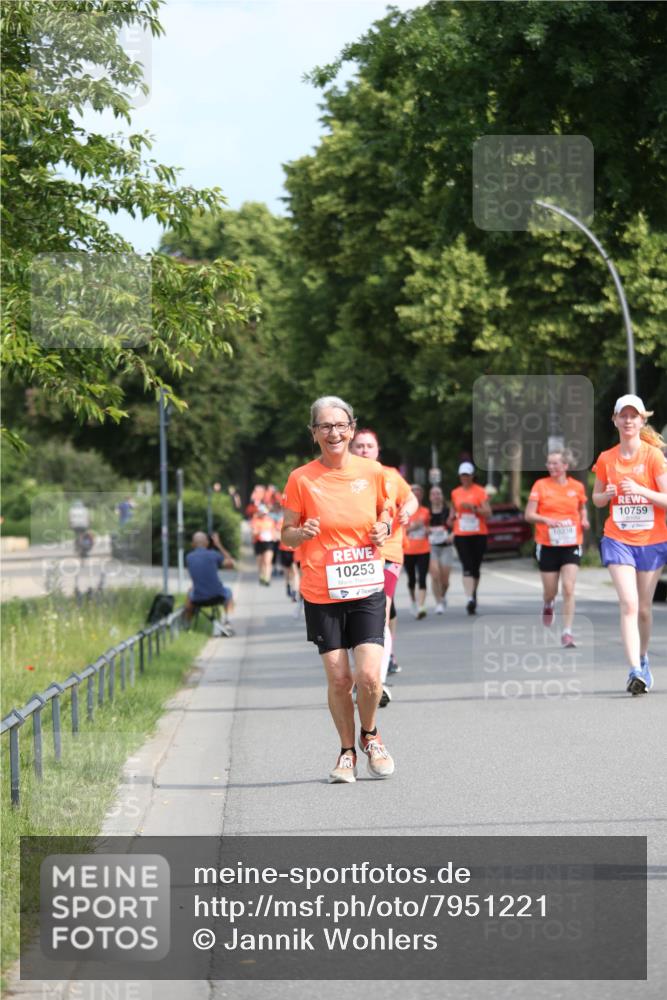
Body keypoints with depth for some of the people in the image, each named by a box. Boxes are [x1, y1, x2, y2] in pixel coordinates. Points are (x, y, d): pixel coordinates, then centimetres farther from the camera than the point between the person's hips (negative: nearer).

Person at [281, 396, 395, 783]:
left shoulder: (372, 472, 1)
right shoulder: (301, 479, -4)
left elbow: (386, 509, 19)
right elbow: (286, 534, 3)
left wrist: (384, 527, -3)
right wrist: (304, 533, -19)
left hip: (367, 590, 1)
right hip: (321, 593, 0)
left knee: (369, 676, -11)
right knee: (338, 680, 0)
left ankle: (370, 735, 19)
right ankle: (347, 751, 22)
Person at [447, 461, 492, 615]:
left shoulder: (480, 492, -1)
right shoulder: (455, 493, 10)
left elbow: (487, 513, -7)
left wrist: (473, 508, -20)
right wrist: (451, 518, 7)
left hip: (479, 534, -1)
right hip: (461, 535, 1)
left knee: (476, 568, 7)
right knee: (467, 567, -14)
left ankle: (473, 594, 28)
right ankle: (470, 599, -23)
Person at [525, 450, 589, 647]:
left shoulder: (577, 487, 5)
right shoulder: (540, 485, 0)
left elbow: (582, 509, 22)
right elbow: (529, 515, -2)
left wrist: (584, 521, 0)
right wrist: (546, 520, -21)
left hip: (571, 545, 0)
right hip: (547, 545, 0)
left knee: (568, 589, -13)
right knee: (550, 591, 7)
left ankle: (567, 633, -10)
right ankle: (547, 605, 44)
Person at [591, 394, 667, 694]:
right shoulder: (606, 459, 3)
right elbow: (596, 498, 16)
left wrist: (640, 490, -23)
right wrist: (607, 495, -7)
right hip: (618, 540, 1)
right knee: (628, 604, -15)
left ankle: (642, 659, 34)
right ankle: (635, 670, -21)